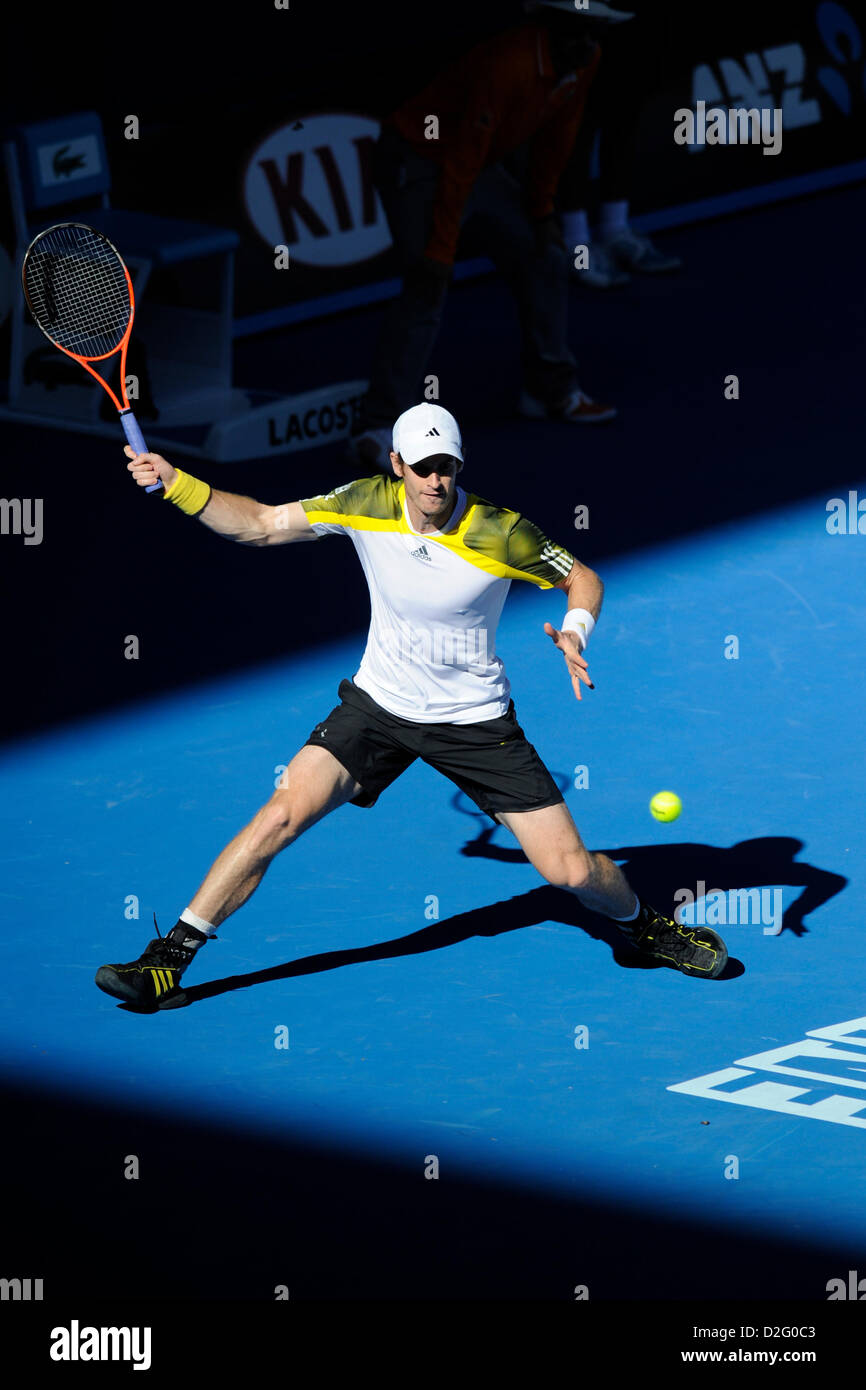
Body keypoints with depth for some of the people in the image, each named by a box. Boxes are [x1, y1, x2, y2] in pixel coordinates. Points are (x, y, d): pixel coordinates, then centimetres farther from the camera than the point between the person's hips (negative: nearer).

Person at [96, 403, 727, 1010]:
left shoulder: (500, 533, -20)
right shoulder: (368, 503, -12)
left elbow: (582, 578, -4)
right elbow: (258, 524, -4)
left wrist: (575, 632, -24)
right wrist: (176, 483, -14)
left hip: (477, 721, -2)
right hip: (379, 704, 2)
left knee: (572, 871, -5)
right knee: (281, 815, -18)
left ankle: (643, 925, 31)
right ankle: (170, 959, -8)